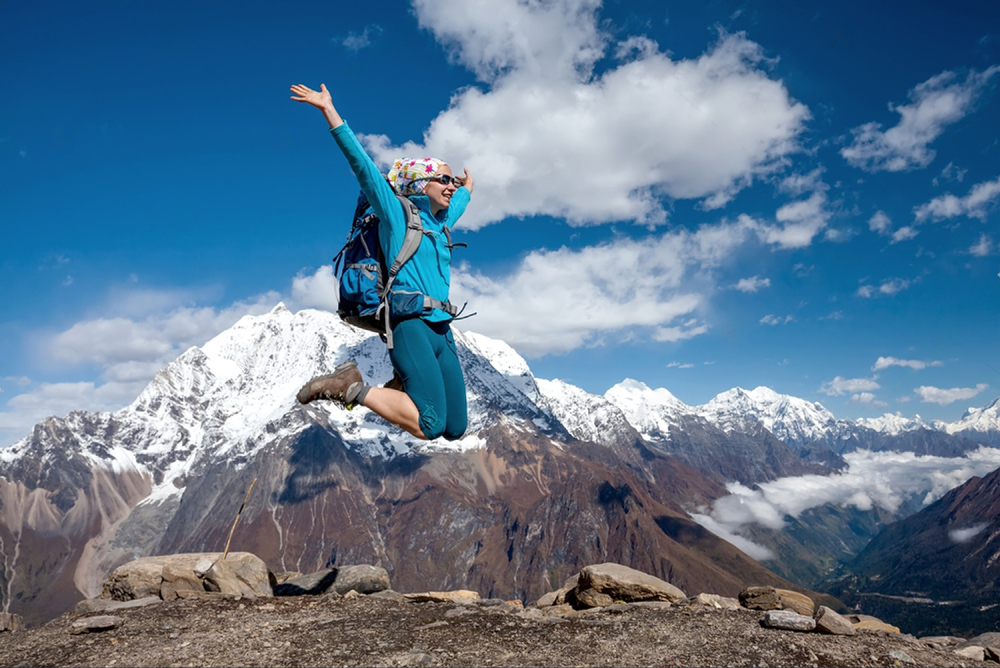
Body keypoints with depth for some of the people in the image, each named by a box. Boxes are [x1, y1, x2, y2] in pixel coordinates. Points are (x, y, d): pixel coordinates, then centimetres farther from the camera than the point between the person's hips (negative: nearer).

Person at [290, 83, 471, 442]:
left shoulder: (439, 223, 21)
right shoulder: (396, 213, 2)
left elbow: (457, 203, 46)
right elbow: (361, 164, -5)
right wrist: (329, 110, -10)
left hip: (442, 330, 8)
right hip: (411, 324, -8)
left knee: (455, 428, 1)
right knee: (429, 425, -20)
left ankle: (400, 390, 20)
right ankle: (352, 387, -5)